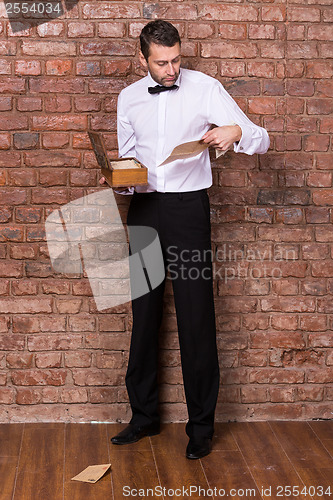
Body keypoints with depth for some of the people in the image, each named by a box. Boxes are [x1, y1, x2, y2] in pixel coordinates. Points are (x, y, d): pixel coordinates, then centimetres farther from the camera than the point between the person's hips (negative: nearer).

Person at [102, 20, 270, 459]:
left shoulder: (205, 88, -2)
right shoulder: (129, 98, 10)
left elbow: (261, 140, -4)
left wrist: (236, 133, -26)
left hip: (188, 208, -4)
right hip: (143, 208, 4)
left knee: (196, 317, -3)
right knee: (144, 314, 9)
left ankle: (202, 425, 8)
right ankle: (144, 416, 22)